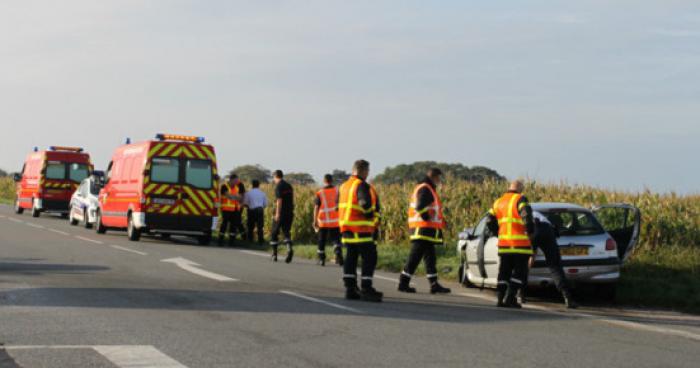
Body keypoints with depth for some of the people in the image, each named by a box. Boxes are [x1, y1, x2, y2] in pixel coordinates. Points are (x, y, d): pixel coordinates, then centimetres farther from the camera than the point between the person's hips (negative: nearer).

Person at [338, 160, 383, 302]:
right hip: (362, 230, -8)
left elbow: (339, 205, 18)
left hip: (346, 227, 8)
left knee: (351, 257, 12)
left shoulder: (344, 186, 14)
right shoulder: (362, 186, -13)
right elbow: (366, 204, -25)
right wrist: (371, 216, -9)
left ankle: (350, 288, 12)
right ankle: (366, 289, -7)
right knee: (369, 258, -4)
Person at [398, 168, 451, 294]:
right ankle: (403, 283, -4)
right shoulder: (425, 189, -12)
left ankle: (434, 285, 12)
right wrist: (428, 218, -16)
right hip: (423, 230, -11)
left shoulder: (428, 189, 21)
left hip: (426, 232, 11)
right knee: (415, 257, -8)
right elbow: (420, 207, -25)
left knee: (430, 258, 10)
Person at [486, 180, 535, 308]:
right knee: (519, 272, 0)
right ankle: (510, 298, -10)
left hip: (503, 243, 6)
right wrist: (530, 231, -6)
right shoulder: (520, 200, -5)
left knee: (504, 271, 14)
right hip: (520, 243, -6)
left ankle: (501, 299, 11)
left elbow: (490, 222, 16)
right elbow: (527, 217, -20)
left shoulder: (499, 202, 16)